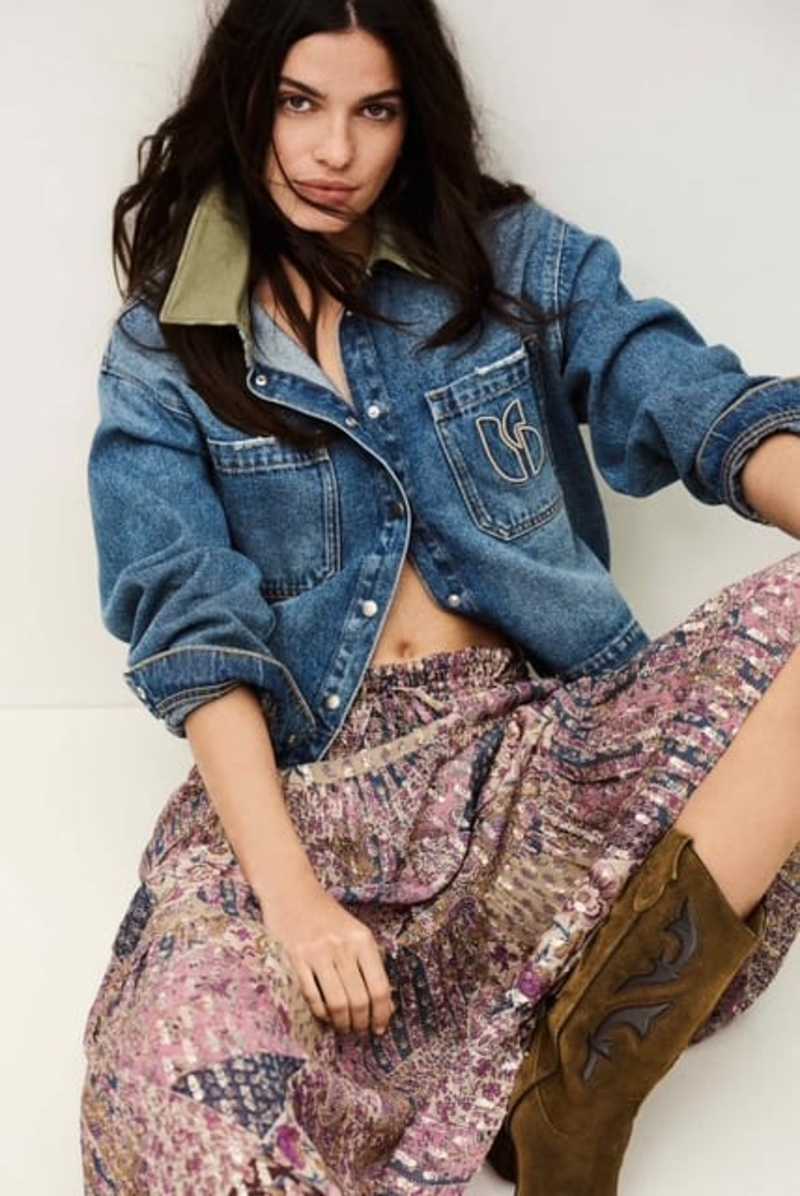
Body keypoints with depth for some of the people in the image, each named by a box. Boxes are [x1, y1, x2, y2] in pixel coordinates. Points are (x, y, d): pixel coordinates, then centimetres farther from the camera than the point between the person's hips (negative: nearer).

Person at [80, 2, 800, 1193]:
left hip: (547, 723, 3)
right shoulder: (162, 355, 4)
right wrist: (290, 891, -20)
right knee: (195, 1095, -30)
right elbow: (191, 627, -7)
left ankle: (593, 1059, -24)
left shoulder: (511, 255, 9)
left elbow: (688, 401, -4)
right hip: (315, 774, -2)